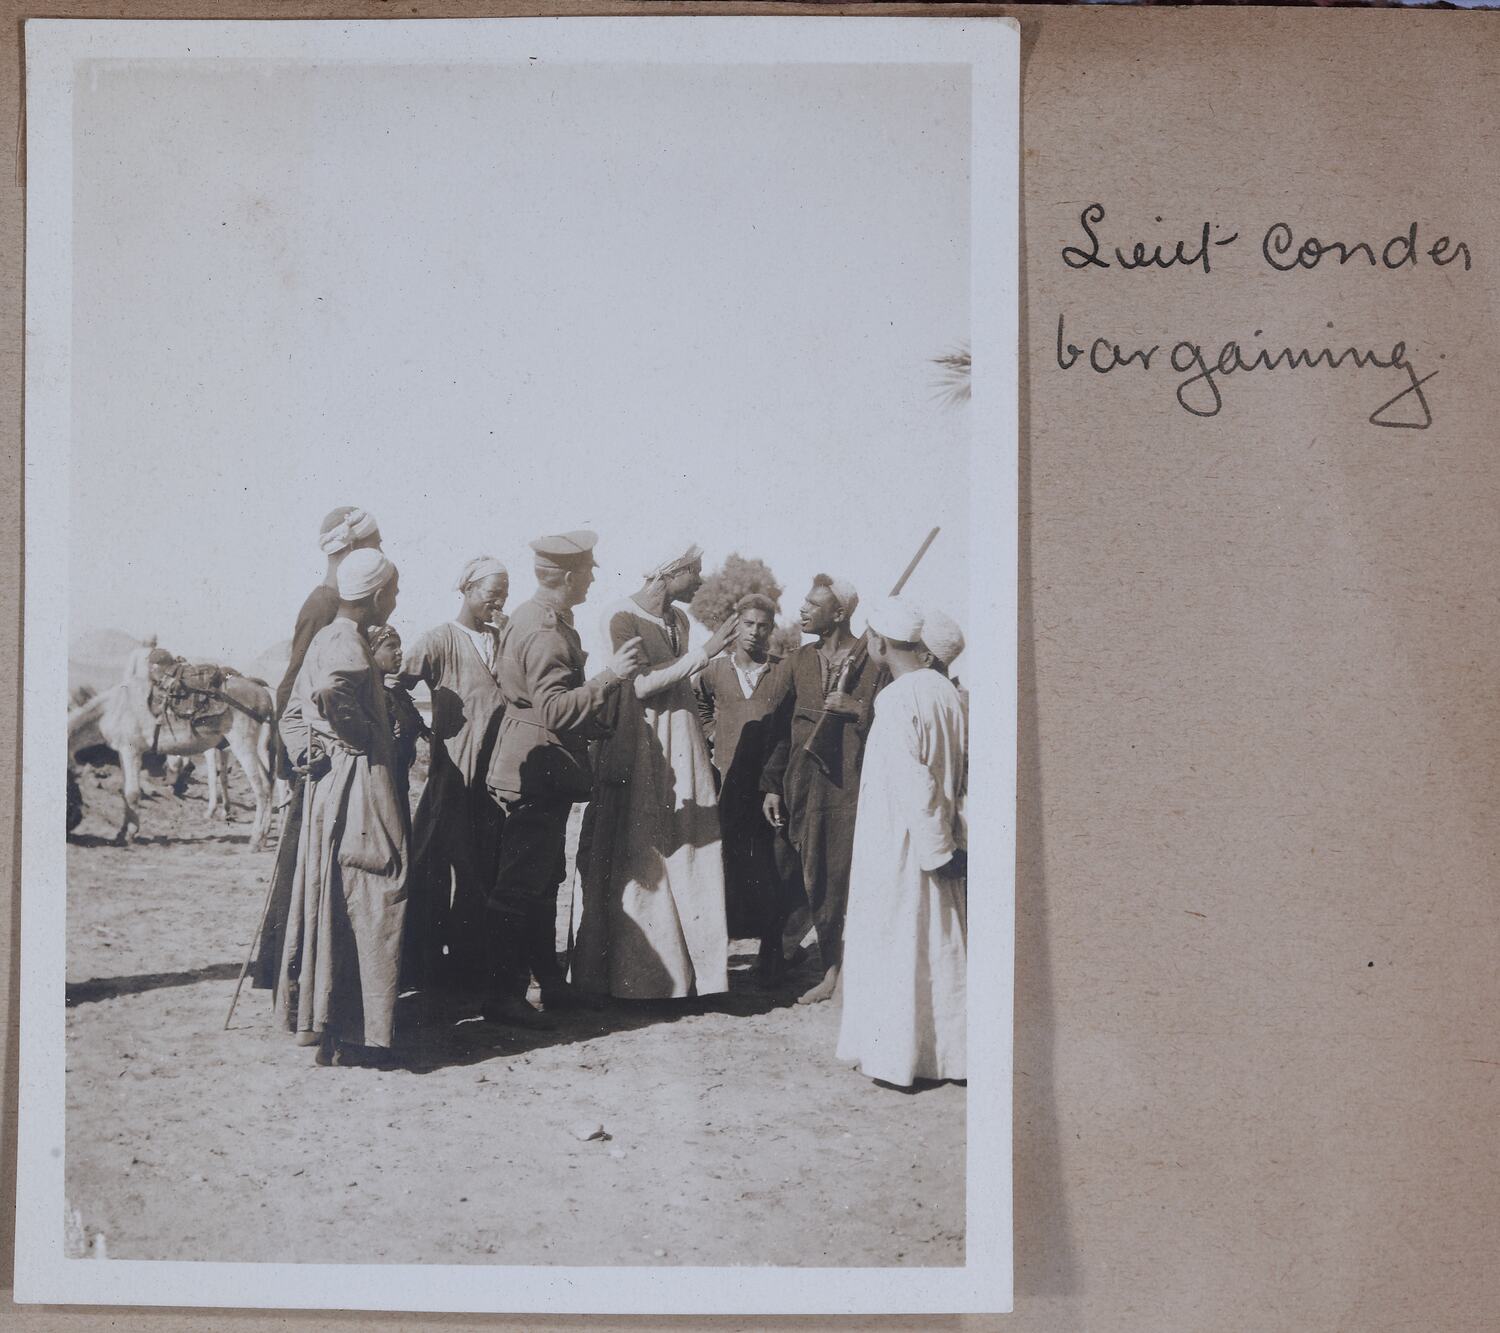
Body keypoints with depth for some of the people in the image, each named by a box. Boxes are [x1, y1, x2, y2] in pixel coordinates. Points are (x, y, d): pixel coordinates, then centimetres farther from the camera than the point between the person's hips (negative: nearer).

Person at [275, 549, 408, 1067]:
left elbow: (294, 712, 17)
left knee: (330, 899, 16)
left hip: (329, 785, 10)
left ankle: (316, 1017, 27)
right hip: (358, 786, -10)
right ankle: (355, 1037, -2)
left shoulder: (326, 637, 14)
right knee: (369, 902, -5)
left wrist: (307, 753, 7)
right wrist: (362, 732, -19)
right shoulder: (348, 645, -15)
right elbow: (331, 689, -35)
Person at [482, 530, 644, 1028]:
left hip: (545, 775, 11)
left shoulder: (544, 620, 13)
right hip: (537, 773, -11)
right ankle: (503, 995, 0)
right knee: (521, 886, -6)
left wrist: (595, 720, 26)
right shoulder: (542, 631, -21)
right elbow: (555, 709, -29)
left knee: (543, 881, 17)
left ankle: (549, 981, 27)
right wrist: (610, 676, -29)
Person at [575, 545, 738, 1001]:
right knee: (640, 863, 0)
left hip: (682, 749, 7)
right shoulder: (622, 617, -10)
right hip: (639, 750, -7)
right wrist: (706, 652, -18)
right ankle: (635, 975, 9)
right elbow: (643, 684, -18)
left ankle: (690, 966, 13)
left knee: (686, 856, 6)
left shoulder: (679, 619, 13)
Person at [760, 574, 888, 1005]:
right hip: (805, 788, 4)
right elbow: (777, 728, 11)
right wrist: (771, 786, 6)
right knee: (816, 881, 4)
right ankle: (832, 969, 14)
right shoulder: (796, 663, 11)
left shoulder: (872, 663, 0)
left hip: (854, 787, -4)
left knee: (853, 879, -6)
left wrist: (855, 708, -14)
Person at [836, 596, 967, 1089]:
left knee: (893, 951, 5)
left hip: (896, 847, -7)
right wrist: (944, 843, 11)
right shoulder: (945, 691, 1)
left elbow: (913, 784, -22)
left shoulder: (895, 701, -19)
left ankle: (894, 1057, 12)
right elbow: (959, 772, 6)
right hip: (938, 840, 7)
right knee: (942, 946, 13)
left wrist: (938, 850, -14)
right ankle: (948, 1052, 22)